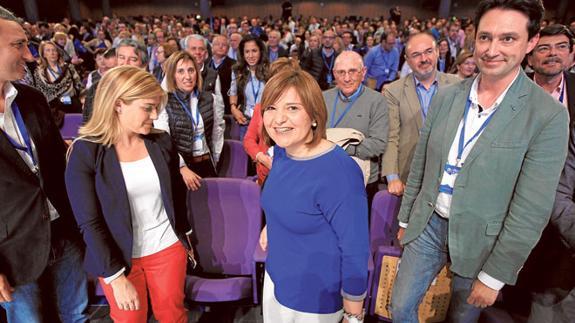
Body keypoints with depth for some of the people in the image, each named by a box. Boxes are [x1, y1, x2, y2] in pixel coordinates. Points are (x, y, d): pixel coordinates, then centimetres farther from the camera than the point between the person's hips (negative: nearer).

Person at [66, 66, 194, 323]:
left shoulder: (162, 142, -5)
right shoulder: (85, 152, -15)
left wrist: (185, 235, 14)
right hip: (118, 257, -2)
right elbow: (89, 223, -14)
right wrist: (116, 277, -14)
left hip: (168, 249, 3)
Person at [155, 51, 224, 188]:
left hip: (206, 164, 4)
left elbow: (217, 130, 14)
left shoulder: (208, 98, 5)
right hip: (179, 167, -3)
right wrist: (183, 168, -24)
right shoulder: (164, 103, -8)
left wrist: (215, 161, 13)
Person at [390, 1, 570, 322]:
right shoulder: (446, 96, -3)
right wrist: (406, 219, 11)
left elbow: (531, 212, -15)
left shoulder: (549, 116, -16)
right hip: (428, 225, 4)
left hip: (482, 241, -3)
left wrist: (494, 277, -11)